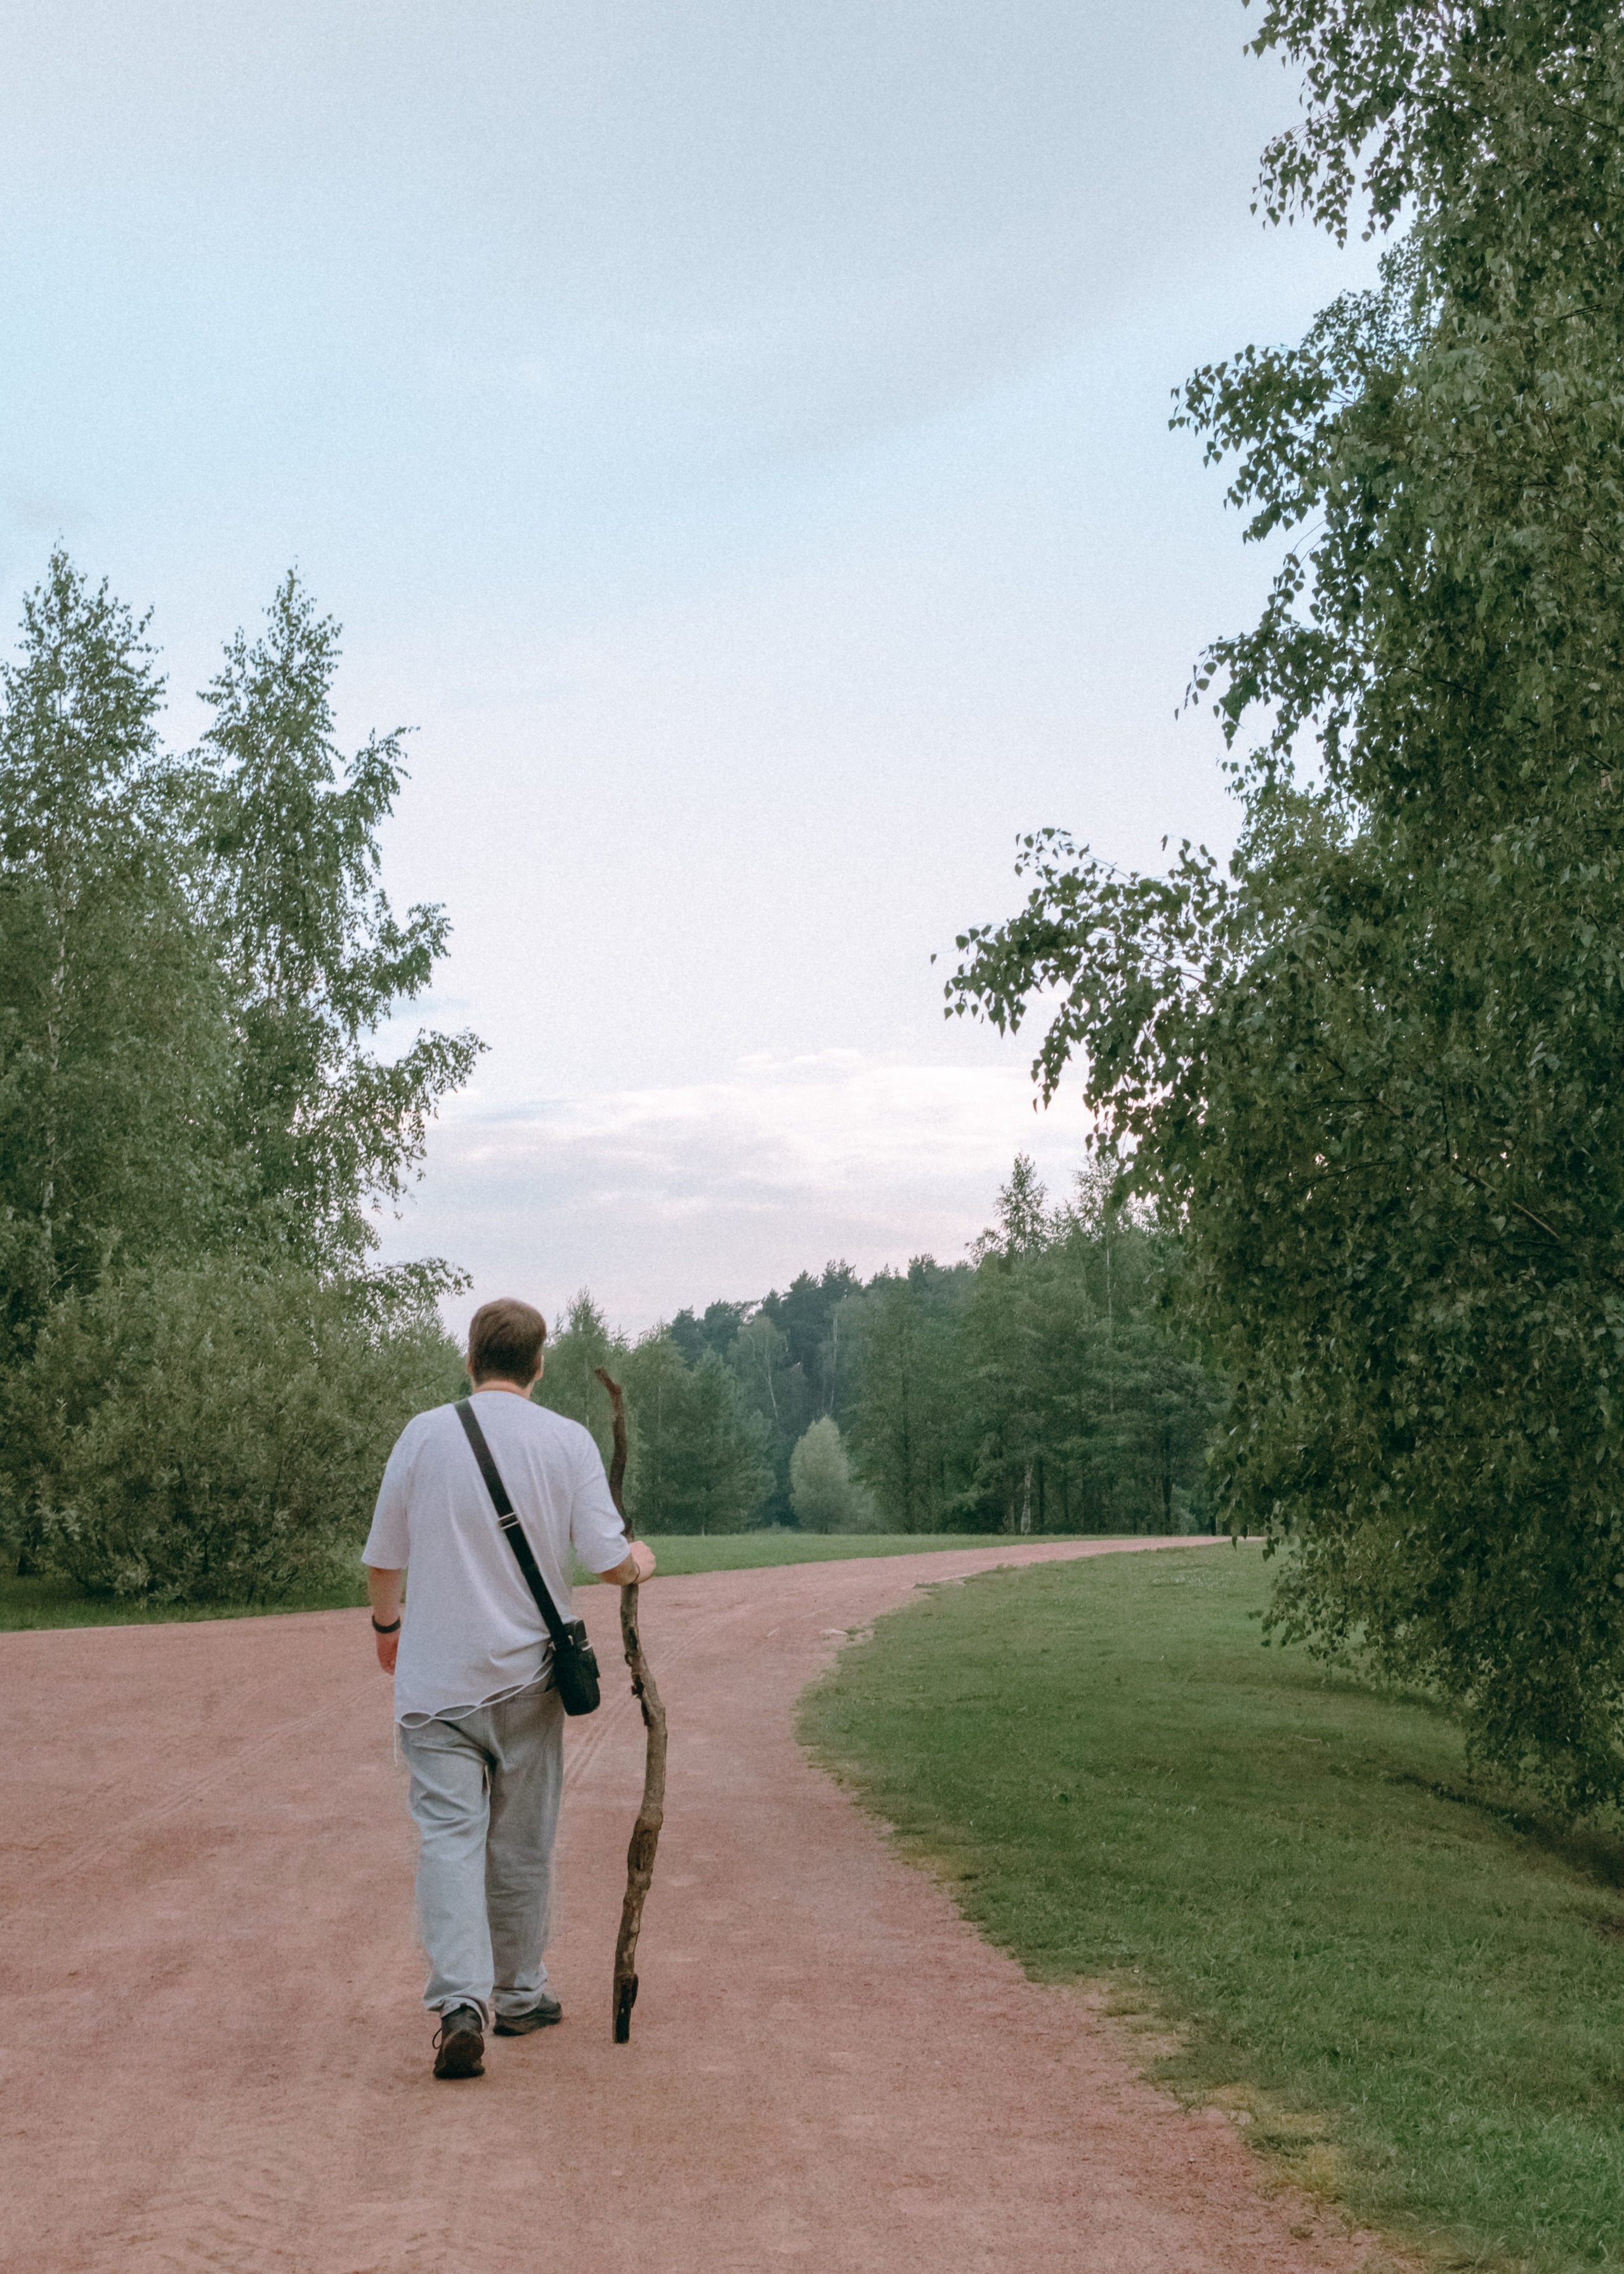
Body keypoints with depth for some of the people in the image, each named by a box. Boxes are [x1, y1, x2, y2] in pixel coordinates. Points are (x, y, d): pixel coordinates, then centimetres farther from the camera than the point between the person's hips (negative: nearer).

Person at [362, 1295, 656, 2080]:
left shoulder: (424, 1434, -2)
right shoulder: (567, 1441, -4)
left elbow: (382, 1558, 4)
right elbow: (607, 1560, -8)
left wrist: (387, 1625, 23)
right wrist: (641, 1562, 15)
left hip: (435, 1677, -1)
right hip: (525, 1676, 1)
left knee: (448, 1832, -4)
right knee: (521, 1845, 13)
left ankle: (459, 2000, -20)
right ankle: (517, 1996, 25)